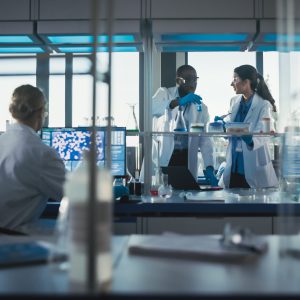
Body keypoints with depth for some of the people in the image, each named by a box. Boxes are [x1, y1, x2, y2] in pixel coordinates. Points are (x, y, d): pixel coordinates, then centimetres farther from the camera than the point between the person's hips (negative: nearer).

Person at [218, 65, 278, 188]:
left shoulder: (263, 104, -10)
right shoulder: (235, 101, 9)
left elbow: (260, 135, -19)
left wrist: (250, 140, -39)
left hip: (253, 164, -5)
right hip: (234, 163, 6)